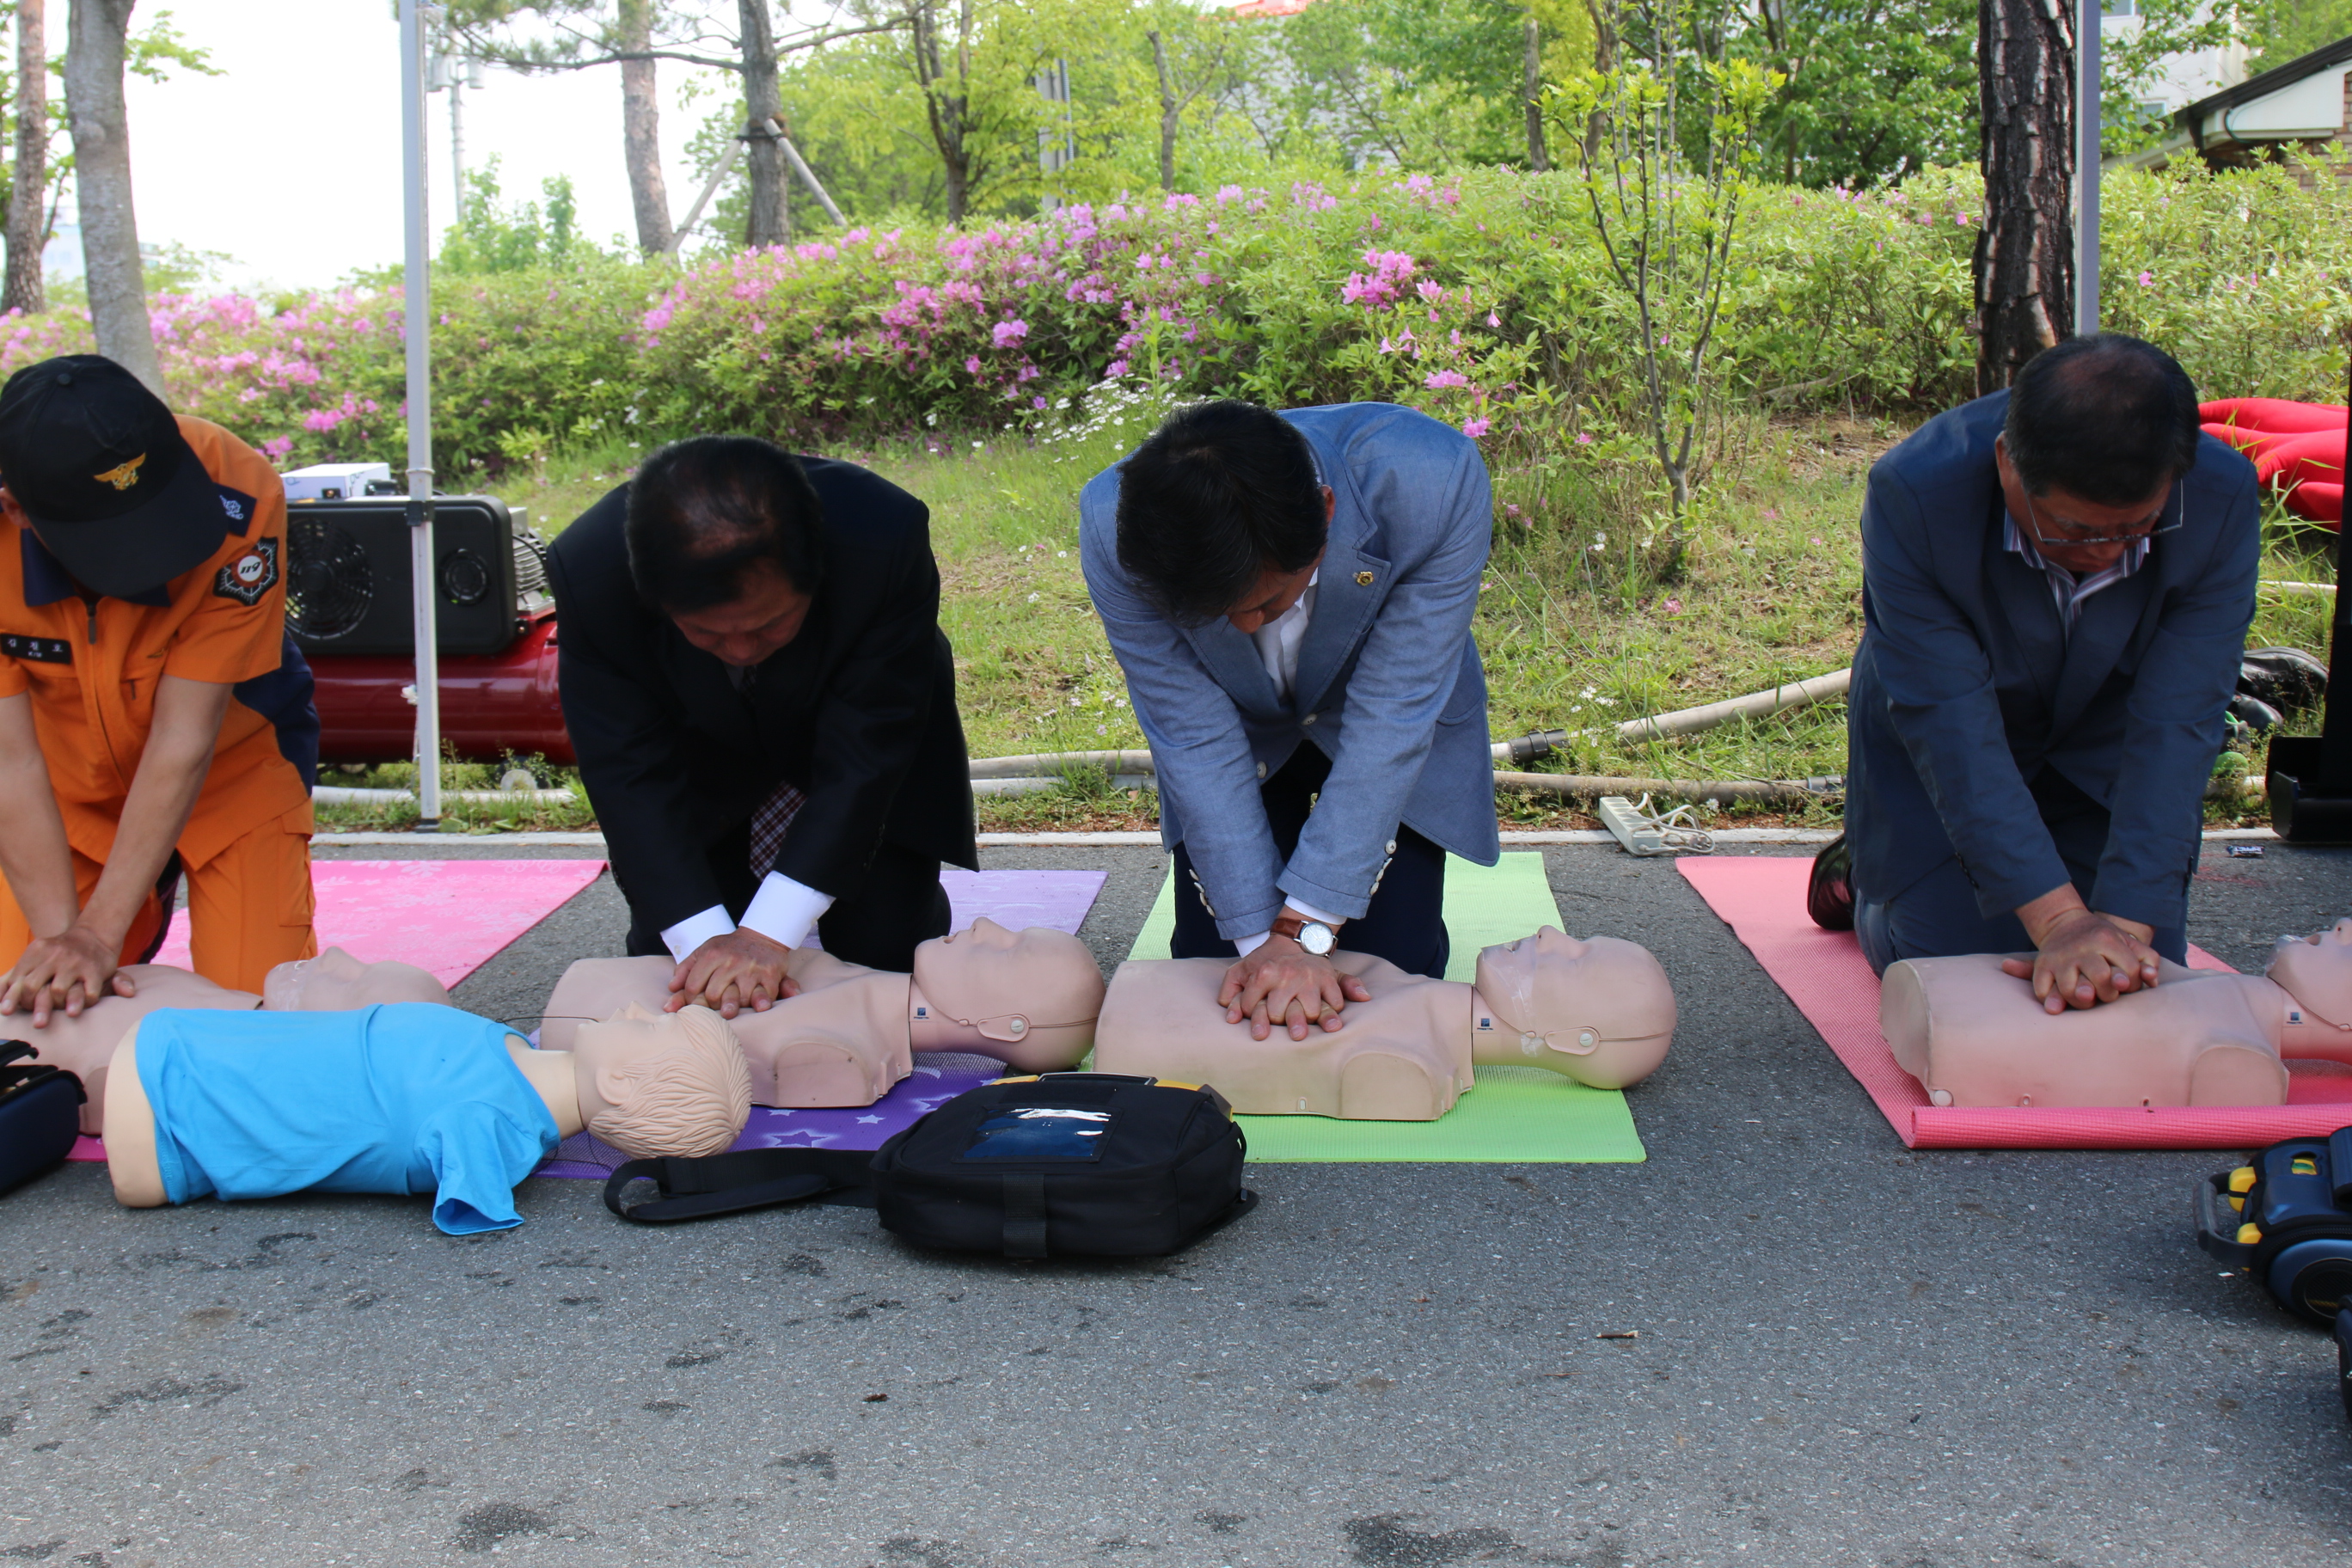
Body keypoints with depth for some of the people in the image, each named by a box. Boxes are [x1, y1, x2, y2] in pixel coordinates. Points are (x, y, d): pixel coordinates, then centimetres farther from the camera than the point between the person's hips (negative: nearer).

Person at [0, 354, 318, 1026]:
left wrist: (100, 932, -29)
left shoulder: (239, 498, -34)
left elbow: (183, 742, -30)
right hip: (72, 788, 2)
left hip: (232, 763, -1)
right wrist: (58, 933, -28)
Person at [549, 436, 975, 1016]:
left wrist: (766, 936, -39)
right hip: (705, 751, 1)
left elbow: (864, 755, -35)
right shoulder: (588, 569, -35)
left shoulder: (886, 538, -40)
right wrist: (706, 940, -39)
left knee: (885, 947, -8)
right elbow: (629, 772, -29)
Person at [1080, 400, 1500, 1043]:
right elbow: (1196, 740, -26)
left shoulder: (1436, 483, -38)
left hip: (1387, 741, 0)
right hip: (1241, 730, 1)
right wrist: (1261, 937, -30)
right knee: (1212, 970, -5)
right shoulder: (1114, 530, -33)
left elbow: (1393, 719, -33)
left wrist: (1305, 928, -35)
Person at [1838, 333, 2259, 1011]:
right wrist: (2058, 918, -41)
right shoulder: (1914, 492, -36)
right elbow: (1950, 725, -36)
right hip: (1940, 762, -2)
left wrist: (2124, 921, -37)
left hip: (2103, 755, 3)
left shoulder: (2222, 496, -29)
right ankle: (1862, 872, 25)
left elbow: (2176, 725, -29)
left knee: (2144, 984, -2)